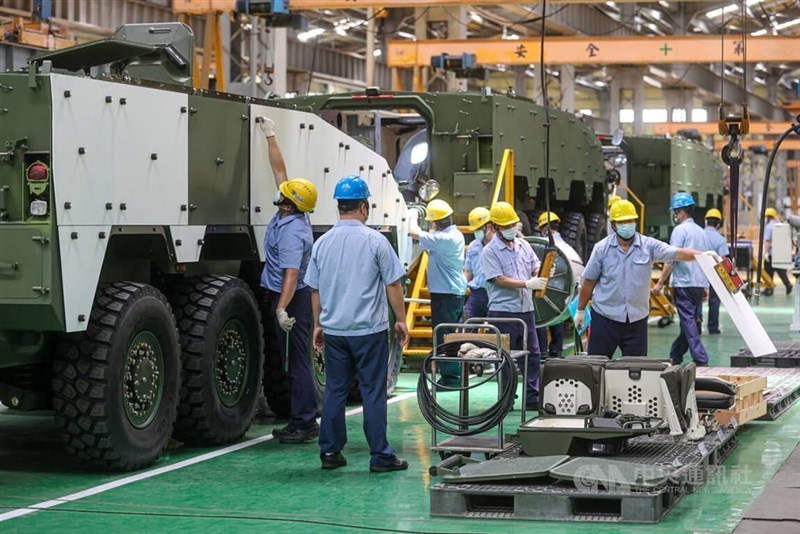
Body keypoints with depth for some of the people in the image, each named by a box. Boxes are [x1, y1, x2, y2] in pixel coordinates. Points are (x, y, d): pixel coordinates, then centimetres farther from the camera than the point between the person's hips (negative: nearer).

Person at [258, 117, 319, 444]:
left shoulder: (292, 232, -22)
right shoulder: (291, 215, 4)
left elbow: (291, 274, -30)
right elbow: (279, 169, 14)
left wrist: (282, 309, -37)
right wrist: (270, 136, 18)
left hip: (292, 298, -10)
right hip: (292, 297, 10)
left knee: (297, 361, -7)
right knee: (295, 359, 12)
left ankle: (304, 423, -4)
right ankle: (302, 421, 16)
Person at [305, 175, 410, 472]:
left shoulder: (322, 243, 4)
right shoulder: (375, 241, -9)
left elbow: (315, 289, 11)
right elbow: (393, 284, -6)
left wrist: (318, 325, 21)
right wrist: (401, 320, 5)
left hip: (333, 330, 4)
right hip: (370, 329, -4)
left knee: (334, 390, 11)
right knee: (373, 392, 1)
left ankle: (330, 452, 14)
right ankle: (380, 456, 3)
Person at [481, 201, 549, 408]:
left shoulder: (523, 245, 11)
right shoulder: (490, 251, -7)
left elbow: (535, 268, 14)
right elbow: (500, 280, -15)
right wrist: (527, 284, -22)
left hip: (526, 309, 6)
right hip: (503, 311, -6)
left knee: (532, 354, 7)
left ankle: (533, 397, 13)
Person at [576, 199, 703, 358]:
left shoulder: (648, 246, -2)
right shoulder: (602, 248, -2)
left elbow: (677, 253, -14)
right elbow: (588, 282, 4)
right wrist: (580, 310, 8)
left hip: (637, 319, 1)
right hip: (605, 317, -1)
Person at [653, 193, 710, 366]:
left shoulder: (680, 230, -9)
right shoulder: (701, 232, 15)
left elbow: (671, 259, -14)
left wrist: (660, 283, -10)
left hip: (683, 284, -8)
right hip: (699, 284, 8)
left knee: (689, 323, -7)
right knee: (691, 321, 13)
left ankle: (700, 359, -14)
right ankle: (675, 357, 24)